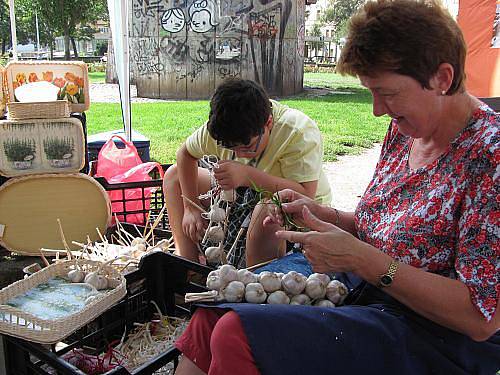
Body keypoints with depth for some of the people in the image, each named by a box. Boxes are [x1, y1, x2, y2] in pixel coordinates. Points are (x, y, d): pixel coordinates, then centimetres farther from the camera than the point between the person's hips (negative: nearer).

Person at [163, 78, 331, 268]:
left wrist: (247, 175, -44)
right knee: (174, 176, 1)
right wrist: (191, 207, -8)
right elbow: (185, 154, 0)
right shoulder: (223, 128, -15)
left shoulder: (300, 133, -30)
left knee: (266, 213, -43)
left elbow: (306, 196, -37)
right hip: (248, 195, 6)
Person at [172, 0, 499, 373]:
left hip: (430, 340, -8)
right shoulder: (404, 129, 4)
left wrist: (361, 258, -25)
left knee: (235, 334, -22)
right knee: (212, 313, -1)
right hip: (361, 288, 8)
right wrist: (323, 216, -3)